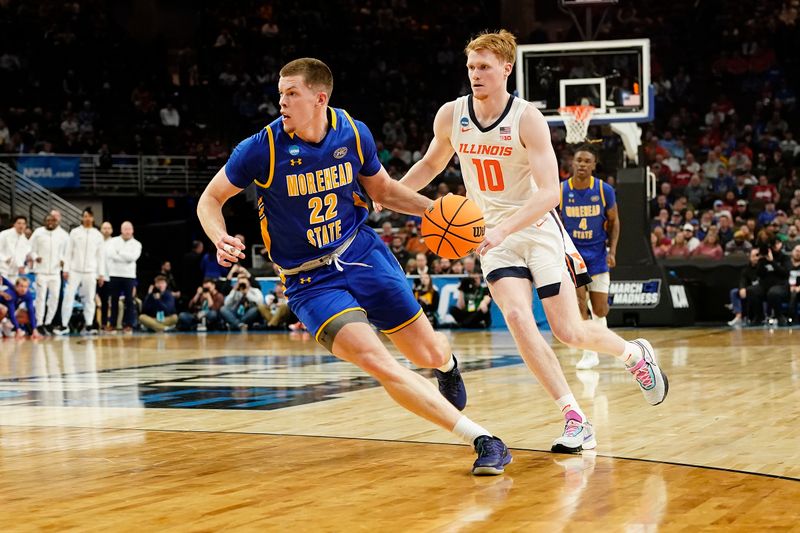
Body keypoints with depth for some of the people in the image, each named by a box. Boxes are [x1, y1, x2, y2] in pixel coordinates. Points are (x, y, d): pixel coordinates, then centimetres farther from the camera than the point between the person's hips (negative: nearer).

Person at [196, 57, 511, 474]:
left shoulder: (354, 134, -6)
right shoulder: (263, 148, -16)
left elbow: (383, 191, 12)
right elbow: (210, 199, -3)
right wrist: (221, 240, -24)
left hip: (362, 253, 3)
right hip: (310, 280, -3)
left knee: (430, 355, 5)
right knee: (376, 362, -24)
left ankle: (446, 361, 48)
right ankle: (481, 439, -20)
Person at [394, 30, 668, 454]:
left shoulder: (527, 119, -18)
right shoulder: (450, 116, -5)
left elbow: (549, 193, -26)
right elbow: (431, 164, 15)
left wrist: (504, 229, -39)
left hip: (538, 229, -3)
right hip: (494, 236, 3)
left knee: (569, 332, -5)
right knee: (518, 318, -21)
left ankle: (635, 355, 30)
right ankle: (575, 421, -16)